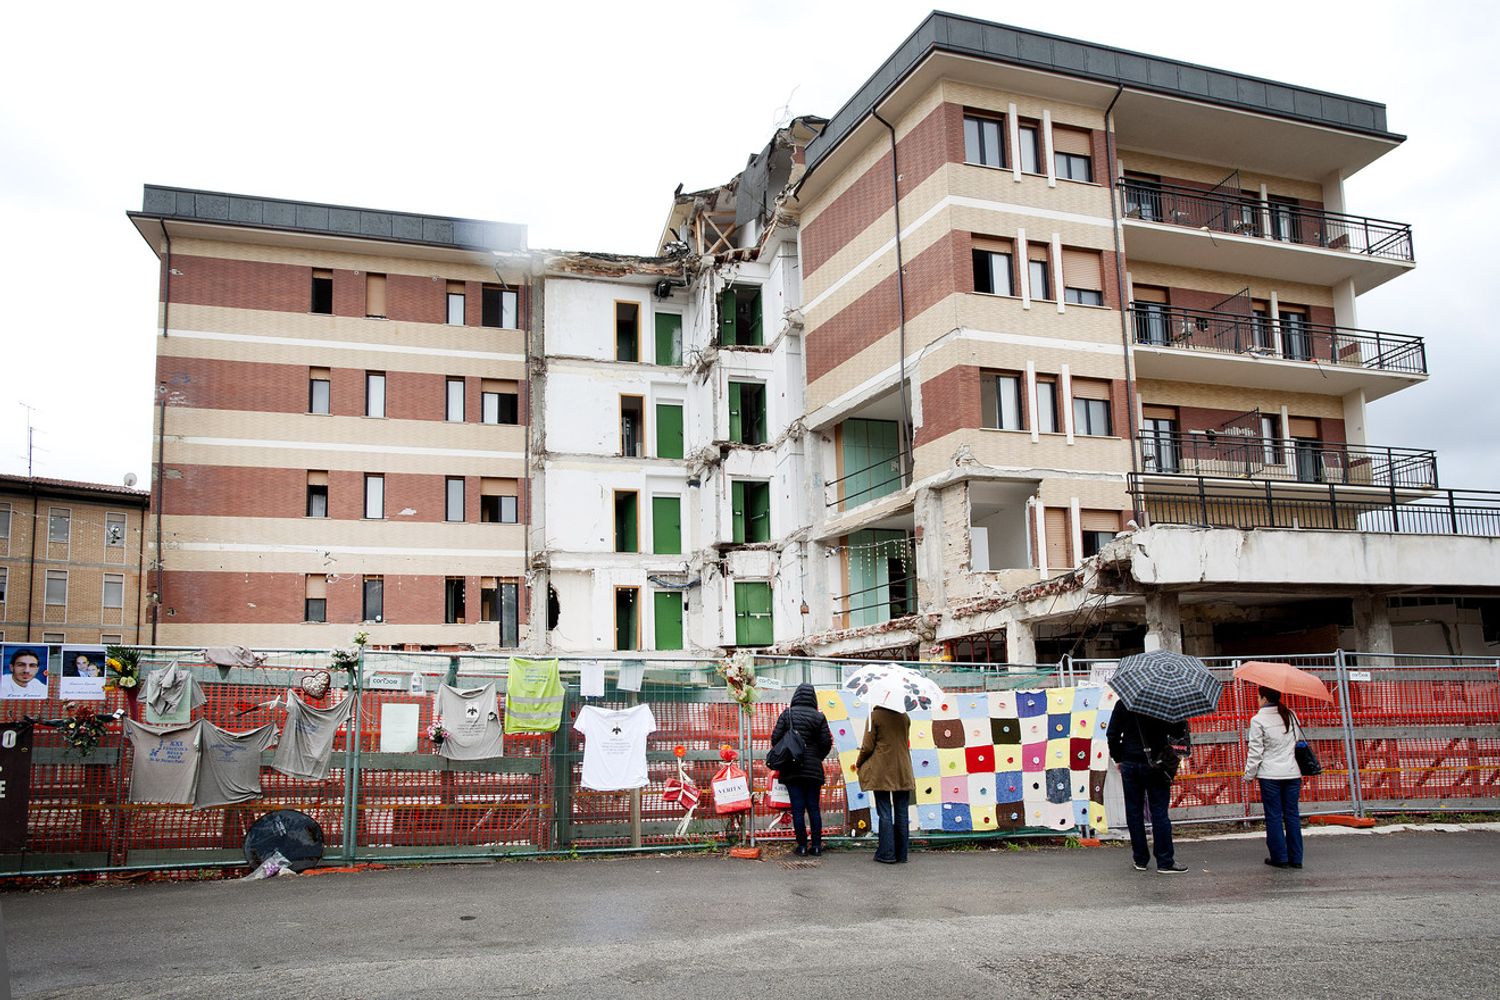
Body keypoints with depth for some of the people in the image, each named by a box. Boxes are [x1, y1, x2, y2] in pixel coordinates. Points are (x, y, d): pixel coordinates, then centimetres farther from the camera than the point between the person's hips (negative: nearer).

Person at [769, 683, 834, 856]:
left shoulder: (787, 714, -2)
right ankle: (817, 846, 8)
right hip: (813, 770, 1)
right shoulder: (819, 717, -1)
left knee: (798, 808, 2)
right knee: (814, 807, 7)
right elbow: (827, 742, -2)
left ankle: (802, 845, 3)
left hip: (791, 769, -1)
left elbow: (775, 738, -5)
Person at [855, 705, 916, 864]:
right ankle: (901, 854, 12)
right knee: (901, 813, 8)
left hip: (882, 772, -4)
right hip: (903, 773, 4)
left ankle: (886, 853, 1)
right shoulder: (904, 717, 4)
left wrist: (858, 763, 8)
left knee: (884, 813, 1)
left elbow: (868, 746, -8)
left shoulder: (875, 716, -10)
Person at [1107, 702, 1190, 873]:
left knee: (1134, 812, 9)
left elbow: (1112, 734, 4)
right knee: (1159, 812, 1)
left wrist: (1118, 758, 14)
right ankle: (1165, 862, 2)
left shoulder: (1122, 703, 1)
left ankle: (1139, 859, 15)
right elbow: (1178, 730, -11)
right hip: (1154, 764, -3)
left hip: (1129, 763, 3)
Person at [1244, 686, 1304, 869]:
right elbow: (1299, 742, 15)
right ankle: (1296, 858, 12)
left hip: (1270, 775, -5)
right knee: (1292, 814, 10)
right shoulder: (1291, 716, 8)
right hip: (1292, 773, 5)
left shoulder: (1258, 720, -9)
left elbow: (1255, 751, -9)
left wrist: (1249, 775, 0)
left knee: (1274, 816, 4)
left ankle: (1279, 857, 7)